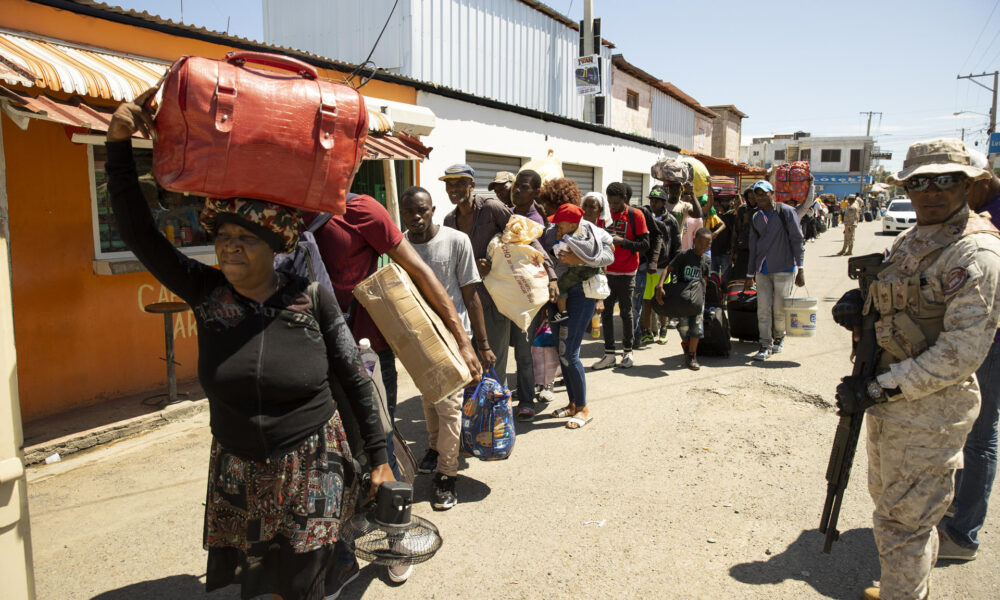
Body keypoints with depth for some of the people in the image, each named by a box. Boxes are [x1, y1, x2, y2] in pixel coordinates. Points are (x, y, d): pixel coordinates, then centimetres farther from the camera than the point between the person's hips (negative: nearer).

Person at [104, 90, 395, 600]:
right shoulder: (205, 293, -5)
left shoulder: (311, 298, -12)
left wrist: (378, 457, -4)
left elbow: (354, 380, -6)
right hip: (237, 471, 3)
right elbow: (138, 231, -7)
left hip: (310, 468, -2)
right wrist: (118, 144, -14)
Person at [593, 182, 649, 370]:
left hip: (626, 273, -4)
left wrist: (622, 241, -18)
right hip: (607, 272, 4)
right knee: (606, 313, 3)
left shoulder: (635, 215, -5)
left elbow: (645, 244, -8)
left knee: (626, 312, 5)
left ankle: (627, 352, 18)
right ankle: (609, 355, 9)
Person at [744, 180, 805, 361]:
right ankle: (765, 345, 5)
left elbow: (797, 240, -6)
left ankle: (779, 338, 26)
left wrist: (800, 268, -11)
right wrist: (750, 275, 15)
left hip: (784, 268, -4)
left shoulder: (786, 212, -5)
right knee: (763, 308, 0)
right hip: (762, 269, 4)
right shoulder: (756, 218, 10)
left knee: (780, 308, 2)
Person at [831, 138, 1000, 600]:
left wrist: (875, 390, -22)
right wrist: (857, 305, -4)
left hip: (929, 409, -9)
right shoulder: (913, 240, 9)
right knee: (888, 500, 24)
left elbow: (961, 354, -24)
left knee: (903, 519, 5)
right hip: (892, 401, 9)